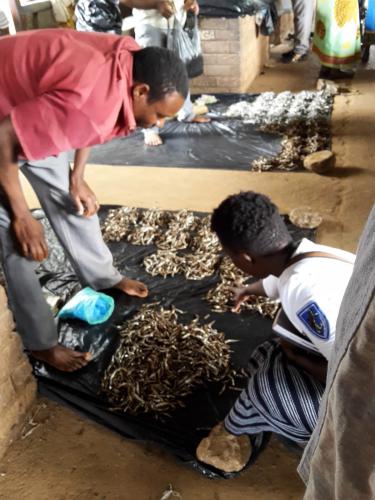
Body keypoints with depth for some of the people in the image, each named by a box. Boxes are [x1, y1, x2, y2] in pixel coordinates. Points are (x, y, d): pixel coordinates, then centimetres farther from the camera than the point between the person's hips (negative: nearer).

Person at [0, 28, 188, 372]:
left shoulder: (131, 60, -12)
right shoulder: (88, 102, -39)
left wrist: (77, 176, 0)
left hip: (29, 103, 8)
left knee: (69, 199, 15)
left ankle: (103, 276, 36)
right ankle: (41, 342, 11)